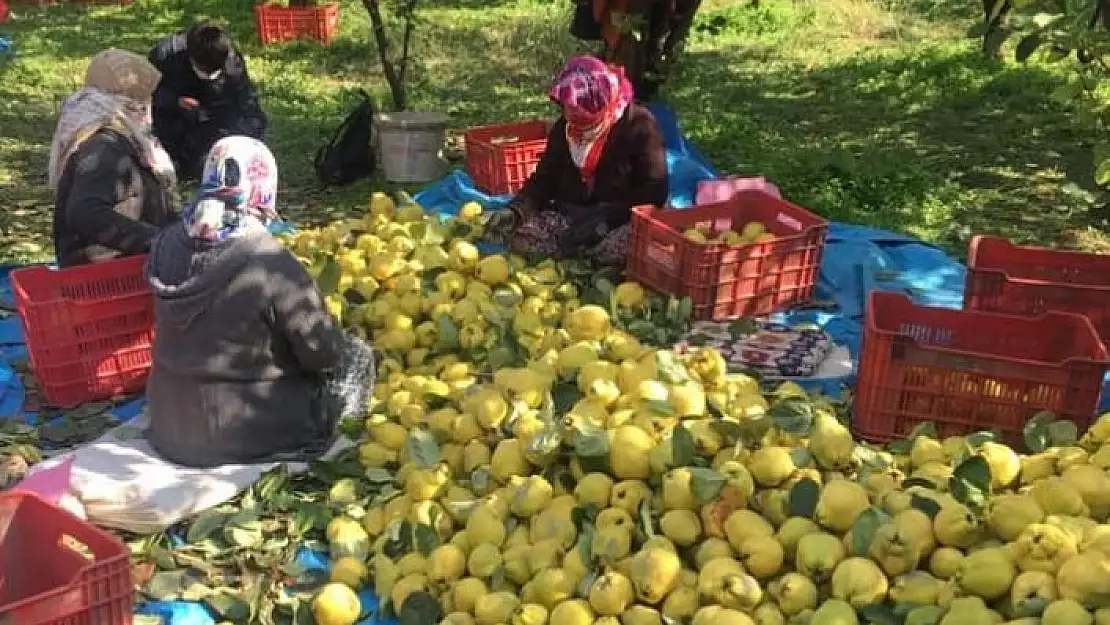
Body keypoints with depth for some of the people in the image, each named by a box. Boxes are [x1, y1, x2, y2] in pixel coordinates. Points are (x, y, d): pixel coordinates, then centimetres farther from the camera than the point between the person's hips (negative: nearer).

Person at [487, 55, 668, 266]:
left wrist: (605, 219, -26)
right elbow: (544, 178, 8)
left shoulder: (638, 125, -11)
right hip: (570, 217, 5)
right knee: (515, 232, -20)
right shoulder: (563, 128, 4)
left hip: (622, 222, -5)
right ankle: (599, 255, -16)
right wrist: (516, 210, -12)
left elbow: (654, 192, -15)